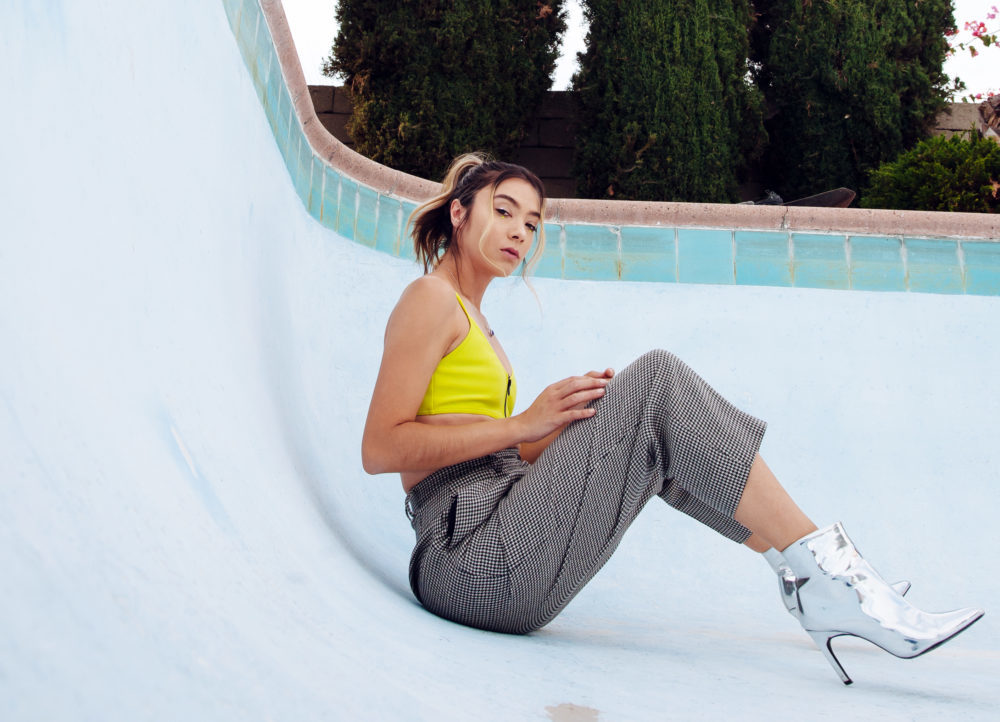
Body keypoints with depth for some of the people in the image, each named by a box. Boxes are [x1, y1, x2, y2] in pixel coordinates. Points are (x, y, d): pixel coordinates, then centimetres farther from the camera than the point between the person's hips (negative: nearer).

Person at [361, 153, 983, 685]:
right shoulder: (431, 298, -2)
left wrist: (565, 424, 3)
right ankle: (820, 571, -14)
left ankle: (815, 583, -2)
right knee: (656, 380, -14)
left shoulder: (472, 320, 26)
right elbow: (380, 449, -14)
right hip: (476, 555, -9)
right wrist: (524, 423, -14)